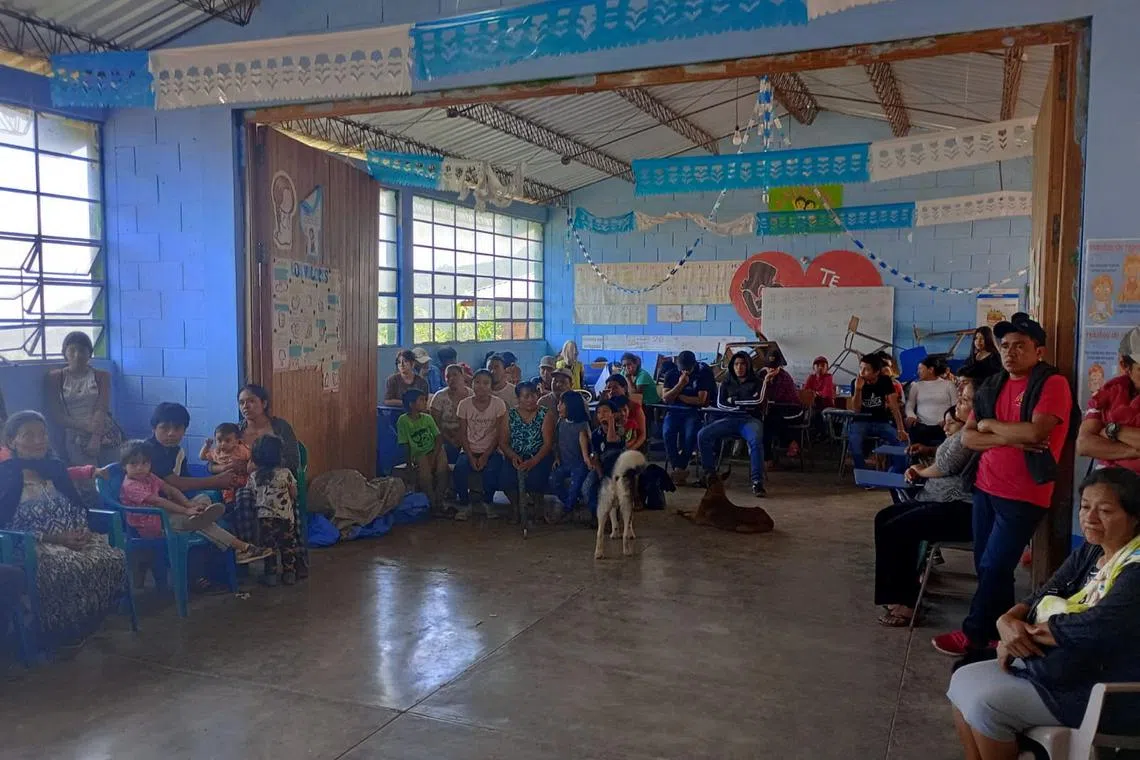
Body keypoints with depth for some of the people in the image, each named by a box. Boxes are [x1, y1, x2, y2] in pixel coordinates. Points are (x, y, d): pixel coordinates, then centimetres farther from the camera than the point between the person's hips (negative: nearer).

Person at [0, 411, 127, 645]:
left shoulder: (55, 467, 12)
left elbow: (79, 507, 14)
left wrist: (80, 531, -8)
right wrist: (54, 538, -21)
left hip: (70, 538, 6)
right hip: (29, 547, -6)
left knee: (114, 559, -20)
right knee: (70, 568, -35)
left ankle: (88, 622, -1)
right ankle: (62, 631, -10)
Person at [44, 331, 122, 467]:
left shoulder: (102, 376, 10)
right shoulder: (54, 378, 9)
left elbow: (102, 409, -3)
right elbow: (54, 415, 1)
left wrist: (96, 438, -18)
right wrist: (85, 426, -14)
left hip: (105, 433, 1)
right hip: (75, 436, -1)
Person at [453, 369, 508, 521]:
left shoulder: (498, 404, -6)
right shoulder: (464, 404, -2)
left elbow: (498, 434, -6)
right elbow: (463, 434, -1)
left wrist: (486, 456, -15)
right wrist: (471, 457, -13)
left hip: (491, 450, -1)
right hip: (470, 450, 1)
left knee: (491, 470, -32)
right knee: (459, 469, -29)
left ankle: (487, 504, -4)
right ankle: (464, 505, -5)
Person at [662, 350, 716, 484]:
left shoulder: (702, 375, 2)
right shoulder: (671, 375, 8)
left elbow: (701, 400, -6)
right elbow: (666, 398, -2)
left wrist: (678, 396, -2)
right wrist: (680, 384, -13)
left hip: (693, 411, -1)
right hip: (674, 411, 2)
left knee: (690, 435, -32)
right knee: (667, 433, -30)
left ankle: (679, 468, -17)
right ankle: (680, 469, -20)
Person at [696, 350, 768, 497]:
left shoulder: (757, 382, 14)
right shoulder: (726, 383, 22)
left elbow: (757, 400, -3)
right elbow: (720, 403, 8)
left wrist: (734, 401, 3)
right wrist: (744, 405, -3)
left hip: (751, 419, -3)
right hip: (730, 419, 3)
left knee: (755, 440, -38)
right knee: (702, 435, -21)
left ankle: (757, 482, -40)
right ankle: (709, 473, -11)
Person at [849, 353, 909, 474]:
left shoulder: (885, 381, -7)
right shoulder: (856, 382, -9)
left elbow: (894, 406, -12)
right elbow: (856, 410, -14)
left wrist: (901, 429, -24)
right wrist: (858, 389, -29)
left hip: (881, 422, 1)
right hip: (861, 421, -1)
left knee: (902, 441, -23)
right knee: (853, 441, -33)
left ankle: (894, 475, -6)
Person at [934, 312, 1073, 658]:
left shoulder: (1052, 383, -10)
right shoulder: (991, 387, 10)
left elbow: (1035, 431, -24)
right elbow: (968, 438, 4)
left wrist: (990, 425, -7)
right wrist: (1010, 438, -13)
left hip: (1024, 496, -6)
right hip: (986, 488, 7)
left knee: (994, 568, -2)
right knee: (985, 566, 12)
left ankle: (974, 633, 14)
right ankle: (998, 632, 27)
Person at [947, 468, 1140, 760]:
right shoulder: (1091, 552, 7)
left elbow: (1095, 628, -33)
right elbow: (1041, 599, 4)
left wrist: (1027, 631, -17)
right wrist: (1008, 621, -19)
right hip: (1062, 667, 9)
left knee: (985, 703, -19)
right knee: (964, 680, 3)